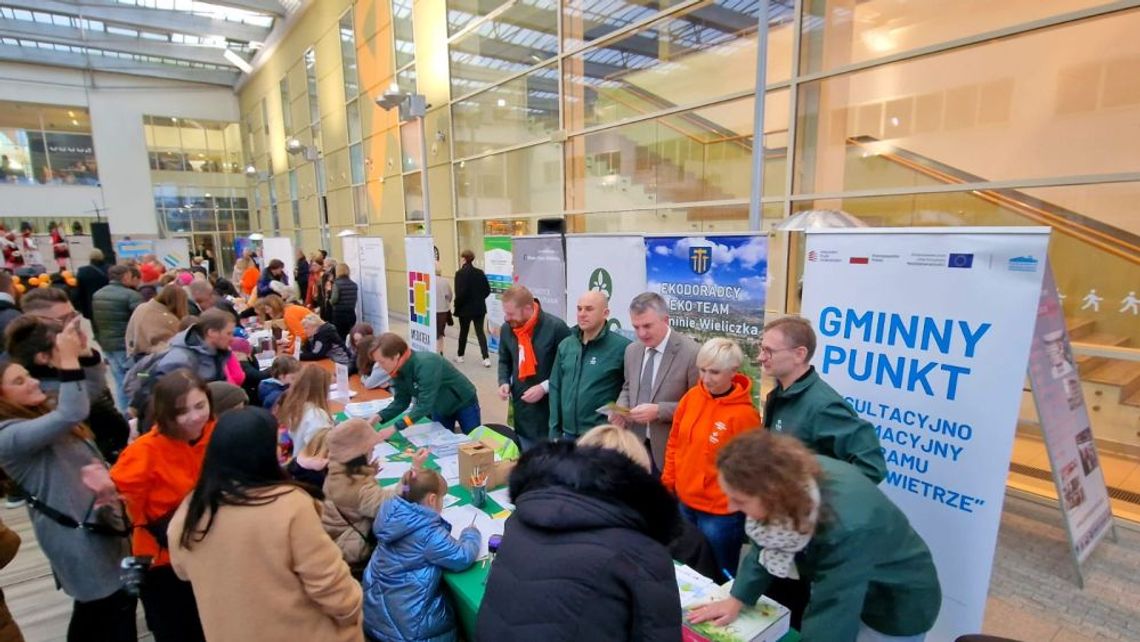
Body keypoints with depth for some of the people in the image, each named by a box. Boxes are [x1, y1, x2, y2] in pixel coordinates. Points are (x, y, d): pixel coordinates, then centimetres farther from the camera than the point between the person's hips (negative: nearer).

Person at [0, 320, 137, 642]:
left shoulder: (44, 410, 7)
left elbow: (96, 385, 10)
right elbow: (72, 414, -36)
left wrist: (84, 351, -10)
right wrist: (69, 359, -30)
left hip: (100, 520, 9)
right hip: (76, 533, -9)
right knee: (112, 608, 5)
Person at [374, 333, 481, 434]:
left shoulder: (426, 365, -39)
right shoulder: (398, 371, -14)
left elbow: (425, 404, -41)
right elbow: (400, 402, -7)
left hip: (464, 403, -7)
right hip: (440, 409, 7)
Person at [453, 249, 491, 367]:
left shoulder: (460, 273, -15)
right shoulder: (480, 272, 0)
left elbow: (460, 293, -18)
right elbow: (487, 290, 3)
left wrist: (457, 306, -4)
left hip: (465, 309, -3)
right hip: (479, 308, 4)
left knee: (463, 332, 12)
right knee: (480, 332, 7)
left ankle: (460, 355, 28)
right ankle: (486, 358, -1)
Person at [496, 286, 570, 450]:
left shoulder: (556, 327, -16)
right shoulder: (506, 329, 3)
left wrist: (545, 387, -17)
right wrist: (504, 382, 1)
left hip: (551, 408, -5)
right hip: (521, 408, 6)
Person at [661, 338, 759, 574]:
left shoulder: (743, 414, -20)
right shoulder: (691, 397, -3)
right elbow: (675, 442, 8)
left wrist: (736, 504, -8)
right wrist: (668, 480, 9)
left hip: (720, 513, -6)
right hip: (685, 502, 6)